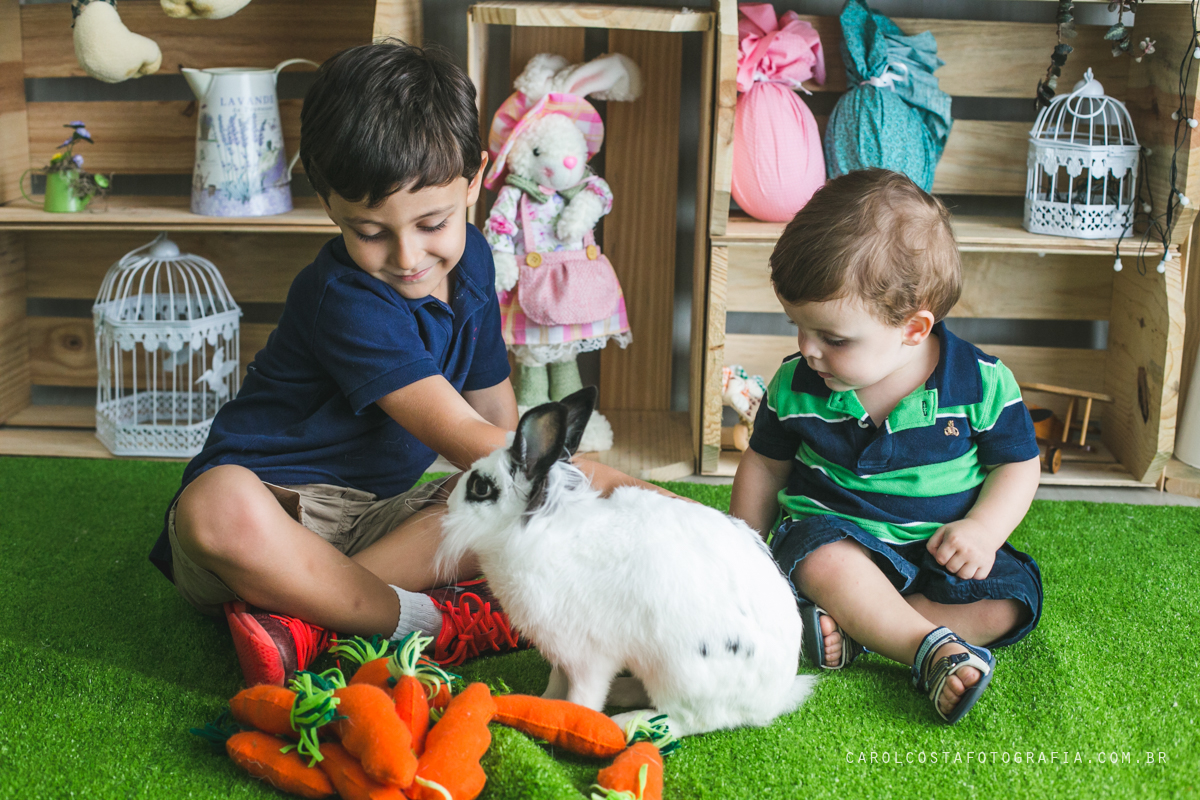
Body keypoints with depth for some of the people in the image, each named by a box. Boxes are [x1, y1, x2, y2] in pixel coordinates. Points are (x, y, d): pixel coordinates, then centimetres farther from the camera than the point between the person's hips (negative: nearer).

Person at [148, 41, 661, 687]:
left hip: (375, 511, 8)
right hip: (273, 503, -7)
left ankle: (303, 622, -25)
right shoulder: (347, 300, -23)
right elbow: (462, 439, -26)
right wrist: (608, 483, -30)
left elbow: (498, 421, 10)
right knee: (220, 507, -42)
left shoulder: (470, 259, 3)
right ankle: (420, 620, -28)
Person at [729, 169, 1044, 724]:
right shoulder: (796, 384, -7)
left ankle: (847, 625, -26)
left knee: (1006, 600, -25)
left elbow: (1018, 463, 0)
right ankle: (932, 648, -33)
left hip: (939, 546, 1)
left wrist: (984, 528, -17)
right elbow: (764, 465, 9)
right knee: (825, 565, -36)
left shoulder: (982, 382, -13)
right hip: (833, 528, -1)